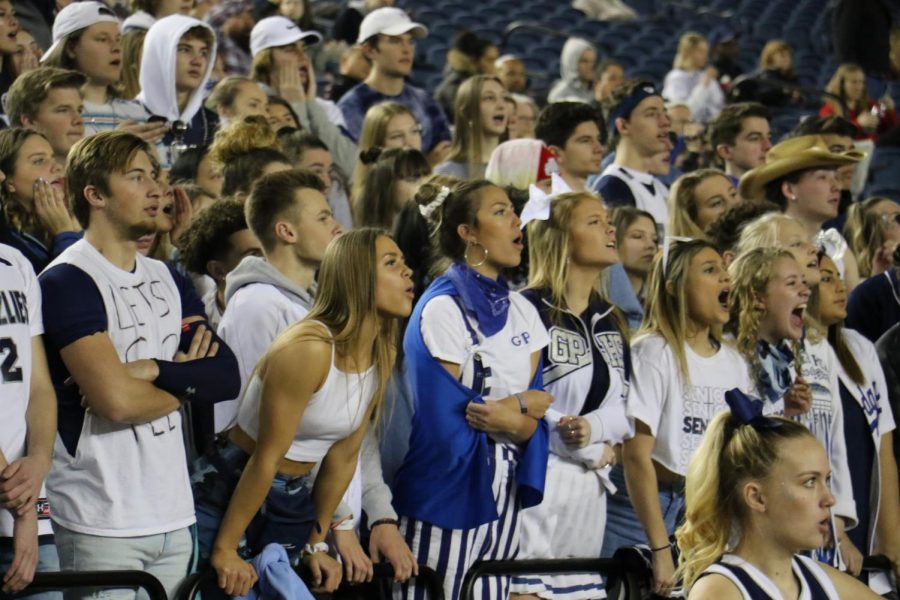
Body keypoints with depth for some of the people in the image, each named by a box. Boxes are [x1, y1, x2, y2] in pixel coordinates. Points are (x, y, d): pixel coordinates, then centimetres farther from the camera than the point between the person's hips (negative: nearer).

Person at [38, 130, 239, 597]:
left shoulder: (167, 281, 16)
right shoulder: (68, 280, -8)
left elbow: (227, 375, 5)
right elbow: (116, 401, -18)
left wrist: (156, 371, -13)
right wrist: (186, 378, 0)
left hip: (172, 517, 7)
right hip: (101, 523, -7)